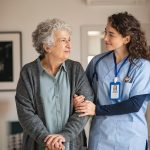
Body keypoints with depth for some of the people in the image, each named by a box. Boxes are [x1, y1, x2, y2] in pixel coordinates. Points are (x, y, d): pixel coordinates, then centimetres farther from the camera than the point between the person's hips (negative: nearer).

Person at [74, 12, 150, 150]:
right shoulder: (97, 62, 0)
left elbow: (135, 104, -14)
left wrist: (97, 110, -15)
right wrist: (80, 100, -11)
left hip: (131, 136, -2)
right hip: (101, 134, 2)